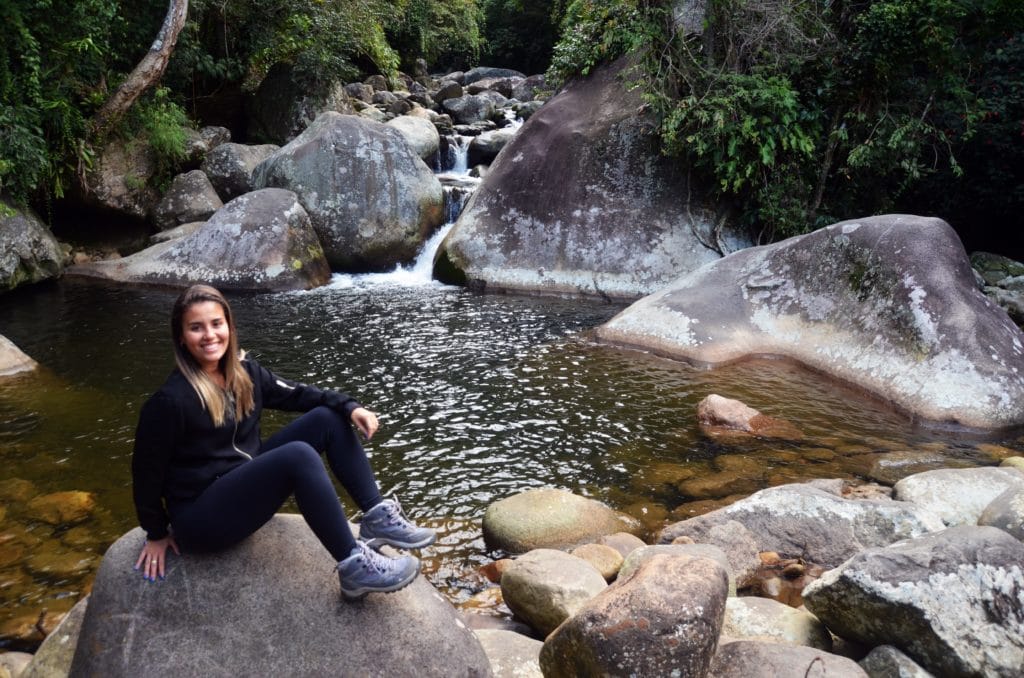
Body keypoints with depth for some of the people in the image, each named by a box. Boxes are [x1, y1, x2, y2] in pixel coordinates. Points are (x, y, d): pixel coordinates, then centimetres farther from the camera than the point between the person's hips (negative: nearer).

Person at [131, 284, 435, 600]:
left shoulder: (243, 372, 1)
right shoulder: (170, 400, -21)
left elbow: (296, 394, 5)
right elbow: (147, 469, -13)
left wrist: (350, 407, -10)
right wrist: (157, 533, -4)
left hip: (247, 482, 8)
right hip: (201, 517, -8)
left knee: (329, 418, -3)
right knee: (299, 456, -32)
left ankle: (378, 518, -6)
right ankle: (355, 567, -25)